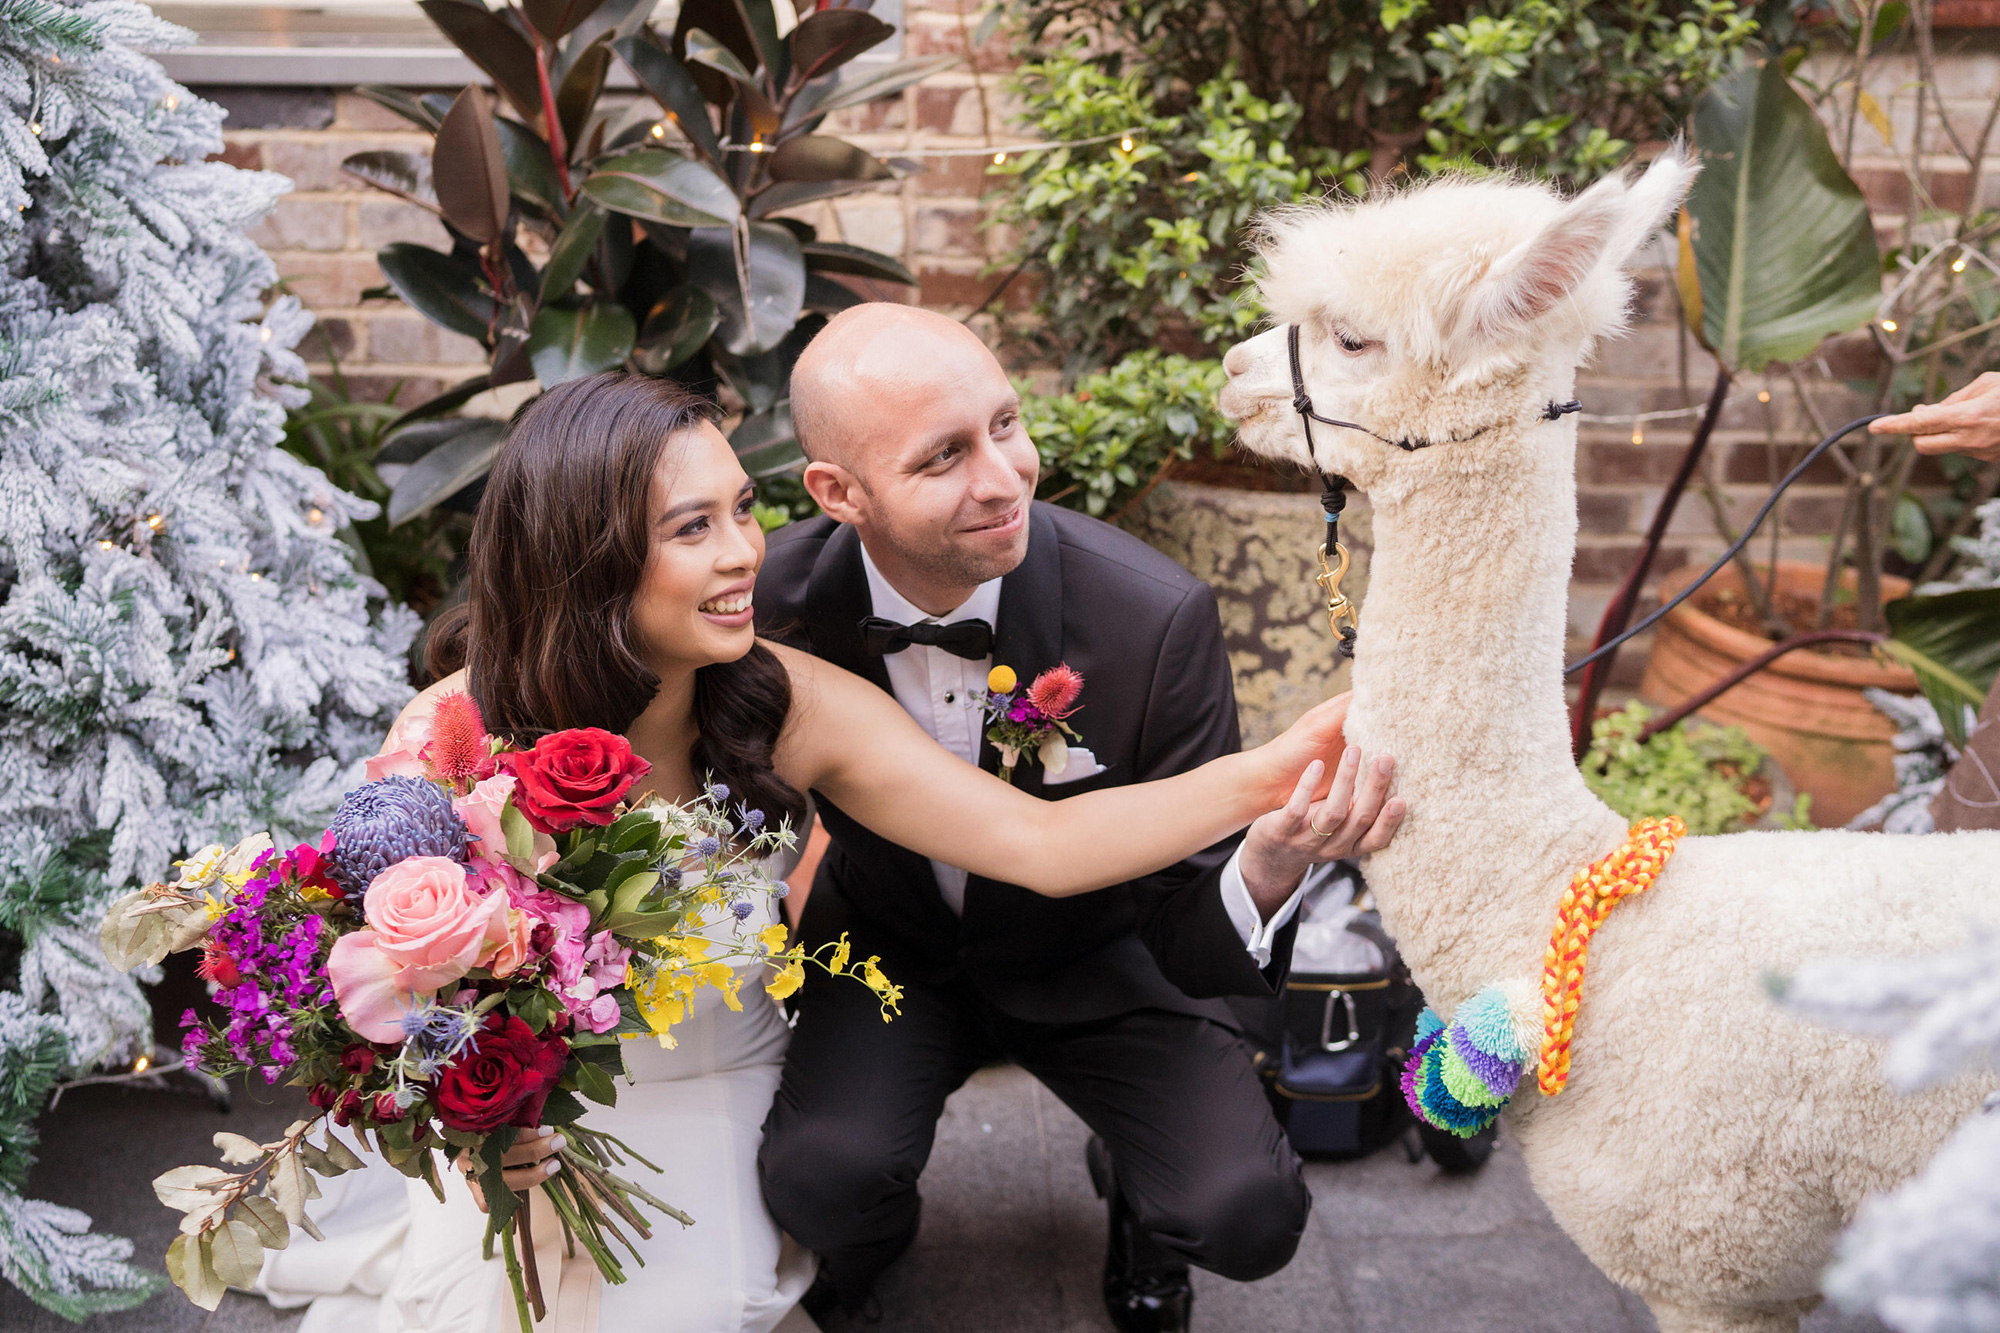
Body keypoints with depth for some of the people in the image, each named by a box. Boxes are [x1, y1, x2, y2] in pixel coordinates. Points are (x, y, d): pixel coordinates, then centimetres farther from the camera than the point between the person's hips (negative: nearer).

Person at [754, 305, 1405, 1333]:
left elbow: (1189, 946, -24)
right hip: (890, 947, 1)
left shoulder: (1155, 617, -29)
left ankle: (1132, 1187, 17)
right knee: (818, 1180, -28)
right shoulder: (776, 602, -23)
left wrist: (1268, 863, -46)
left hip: (1093, 953, 0)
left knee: (1247, 1214, -21)